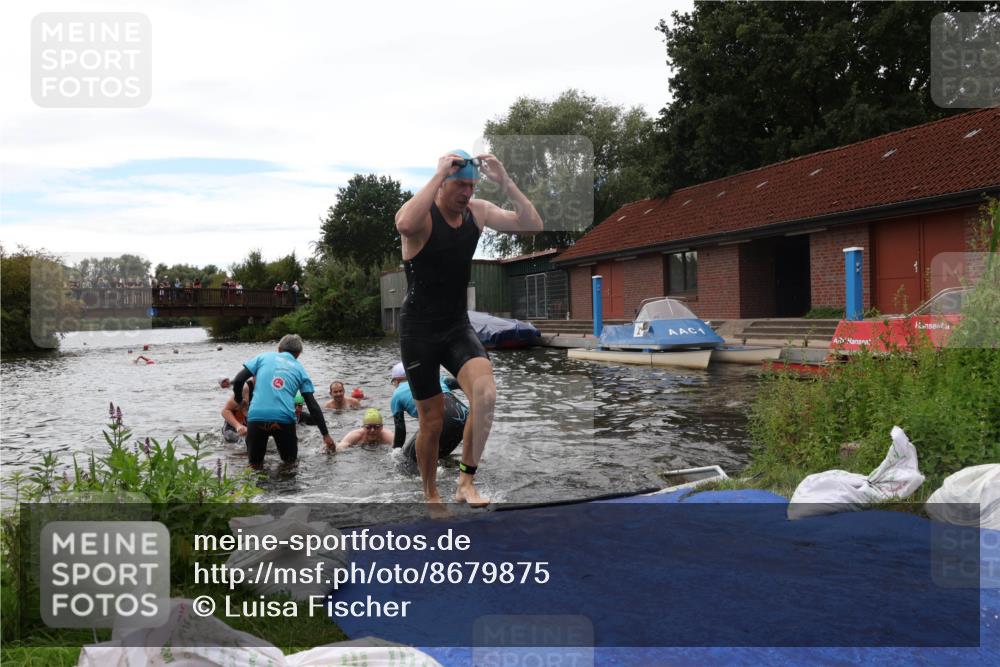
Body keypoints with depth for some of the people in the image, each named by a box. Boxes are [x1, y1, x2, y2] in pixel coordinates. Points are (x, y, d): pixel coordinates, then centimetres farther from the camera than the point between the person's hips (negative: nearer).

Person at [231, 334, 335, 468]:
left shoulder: (264, 357, 16)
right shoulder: (300, 369, 16)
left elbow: (238, 380, 7)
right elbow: (313, 406, 13)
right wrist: (326, 434, 18)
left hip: (256, 417, 0)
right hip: (284, 419, 0)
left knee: (255, 464, 17)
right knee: (290, 462, 20)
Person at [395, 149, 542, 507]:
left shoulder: (478, 211, 1)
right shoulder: (421, 214, -15)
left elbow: (533, 225, -5)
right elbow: (404, 225, -41)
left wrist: (504, 182, -14)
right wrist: (439, 175, -33)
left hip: (458, 327, 4)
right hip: (419, 331, -4)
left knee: (485, 393, -24)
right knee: (432, 422, 4)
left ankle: (466, 481, -8)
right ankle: (431, 496, 28)